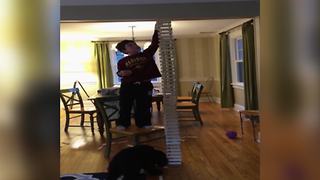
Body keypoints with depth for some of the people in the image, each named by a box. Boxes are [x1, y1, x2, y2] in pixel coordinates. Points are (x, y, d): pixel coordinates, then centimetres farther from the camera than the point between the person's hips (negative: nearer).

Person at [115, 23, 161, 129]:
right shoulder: (122, 61, 6)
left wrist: (156, 30, 3)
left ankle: (143, 123, 20)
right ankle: (122, 124, 14)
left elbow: (155, 43, 7)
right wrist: (121, 73, -14)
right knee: (125, 106, 2)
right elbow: (120, 73, 10)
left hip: (144, 85, 1)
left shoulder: (146, 54, 9)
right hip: (127, 86, -1)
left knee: (144, 106, 8)